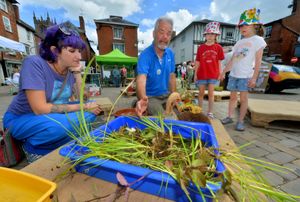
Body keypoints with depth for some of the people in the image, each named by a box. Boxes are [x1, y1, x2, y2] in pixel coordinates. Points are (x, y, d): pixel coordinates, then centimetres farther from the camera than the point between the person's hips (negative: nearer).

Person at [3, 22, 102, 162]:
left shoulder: (70, 69, -7)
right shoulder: (34, 63, -23)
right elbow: (40, 108, -30)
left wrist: (77, 72, -15)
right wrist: (82, 107, -26)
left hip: (54, 116, 6)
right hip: (21, 119, -6)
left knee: (93, 109, -10)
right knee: (62, 124, -36)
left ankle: (50, 142, 0)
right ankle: (32, 147, -1)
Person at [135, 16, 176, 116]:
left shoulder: (170, 54, 0)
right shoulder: (145, 55, -20)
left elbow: (172, 76, 6)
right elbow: (141, 79, -36)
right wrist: (143, 99, -56)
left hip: (167, 95, 6)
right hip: (151, 97, -5)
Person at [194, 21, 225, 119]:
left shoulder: (218, 47, 2)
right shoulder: (201, 47, 1)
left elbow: (219, 62, 5)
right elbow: (197, 61, 2)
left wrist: (220, 73, 2)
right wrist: (195, 74, 0)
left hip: (213, 74, 0)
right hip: (202, 74, 0)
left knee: (211, 94, 5)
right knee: (201, 93, 8)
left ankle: (210, 112, 16)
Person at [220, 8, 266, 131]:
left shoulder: (258, 40, 1)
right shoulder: (239, 42, 16)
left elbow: (258, 61, -6)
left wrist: (254, 77, -13)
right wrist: (224, 72, 11)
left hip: (246, 76, -5)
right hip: (233, 74, 5)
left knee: (243, 98, -3)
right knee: (233, 97, 8)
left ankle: (240, 121, 5)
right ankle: (229, 117, 17)